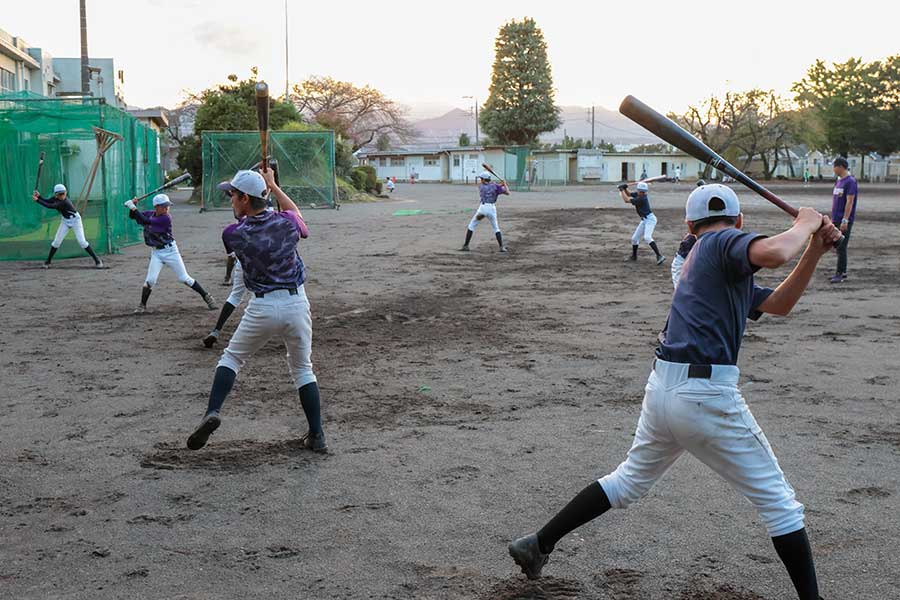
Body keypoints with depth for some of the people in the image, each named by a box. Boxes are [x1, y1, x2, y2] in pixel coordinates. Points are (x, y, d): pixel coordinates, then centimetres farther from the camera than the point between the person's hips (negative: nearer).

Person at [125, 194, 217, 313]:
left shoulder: (166, 218, -20)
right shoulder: (150, 214, -1)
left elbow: (145, 222, -25)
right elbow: (133, 216, 9)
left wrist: (133, 207, -24)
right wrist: (132, 206, -11)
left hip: (170, 251, -4)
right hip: (156, 253, 4)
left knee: (184, 278, 0)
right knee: (150, 280, -8)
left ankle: (206, 297, 11)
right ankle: (142, 306, 7)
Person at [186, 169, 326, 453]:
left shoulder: (233, 234, -9)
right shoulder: (286, 222, -5)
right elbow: (294, 212, 20)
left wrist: (264, 186, 19)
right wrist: (273, 185, 28)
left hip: (262, 307, -2)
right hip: (297, 303, 2)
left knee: (232, 357, 18)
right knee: (302, 368, 17)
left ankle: (213, 412, -2)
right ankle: (316, 436, 16)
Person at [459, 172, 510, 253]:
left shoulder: (480, 186, 11)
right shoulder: (495, 186, 7)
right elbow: (507, 193, 5)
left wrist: (500, 184, 15)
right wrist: (505, 184, 20)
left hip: (483, 207, -1)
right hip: (492, 209, 1)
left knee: (471, 226, 11)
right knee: (496, 228, 17)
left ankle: (466, 246, 5)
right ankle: (501, 247, 5)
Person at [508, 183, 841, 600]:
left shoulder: (697, 261, 24)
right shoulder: (725, 242, -1)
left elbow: (779, 303, 28)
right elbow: (773, 253, -26)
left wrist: (814, 251, 18)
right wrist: (804, 225, -5)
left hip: (662, 389, 8)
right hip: (706, 394, -8)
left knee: (630, 480, 25)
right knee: (776, 499, 6)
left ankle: (537, 545, 27)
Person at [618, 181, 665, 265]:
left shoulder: (642, 198, -23)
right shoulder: (637, 194, 0)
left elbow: (627, 200, -18)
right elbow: (629, 194, 18)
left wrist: (622, 191, -7)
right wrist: (624, 189, -2)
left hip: (650, 219, -9)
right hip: (644, 220, 9)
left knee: (647, 237, -28)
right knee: (634, 238, 15)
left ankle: (659, 256, -32)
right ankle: (634, 256, 35)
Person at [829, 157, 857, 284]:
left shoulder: (850, 182, -13)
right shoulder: (838, 181, 14)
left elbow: (849, 202, -17)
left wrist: (845, 220, -20)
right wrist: (833, 217, 19)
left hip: (845, 221, -9)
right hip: (836, 219, 9)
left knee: (841, 247, -7)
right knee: (838, 247, 12)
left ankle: (840, 273, -3)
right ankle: (842, 272, 20)